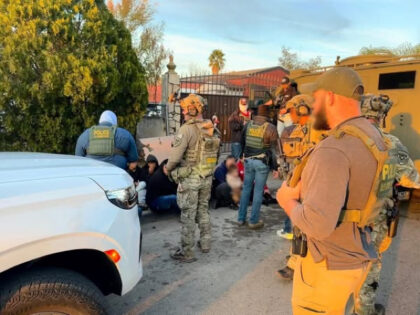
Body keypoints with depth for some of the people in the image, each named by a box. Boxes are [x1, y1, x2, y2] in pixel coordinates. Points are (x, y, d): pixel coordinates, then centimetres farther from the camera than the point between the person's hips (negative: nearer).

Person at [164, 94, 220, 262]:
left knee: (188, 215, 3)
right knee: (203, 210, 21)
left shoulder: (187, 129, -18)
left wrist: (168, 168, 0)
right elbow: (214, 153, 7)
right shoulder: (211, 128, 2)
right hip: (207, 177, 7)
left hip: (190, 178, -6)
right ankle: (205, 243, 34)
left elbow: (175, 155, -19)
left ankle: (187, 252, 13)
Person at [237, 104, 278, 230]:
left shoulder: (248, 125, 3)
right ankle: (254, 221, 12)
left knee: (246, 188, 14)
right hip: (262, 162, -4)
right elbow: (273, 149, -9)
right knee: (258, 191, 4)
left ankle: (241, 218, 20)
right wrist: (275, 167, -2)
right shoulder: (270, 128, -11)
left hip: (248, 160, 4)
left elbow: (242, 142, 13)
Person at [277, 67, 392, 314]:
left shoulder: (334, 150, -28)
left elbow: (317, 223, -35)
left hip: (327, 265, -8)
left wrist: (287, 200, -16)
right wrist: (305, 190, -2)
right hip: (356, 257, 9)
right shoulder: (374, 137, 2)